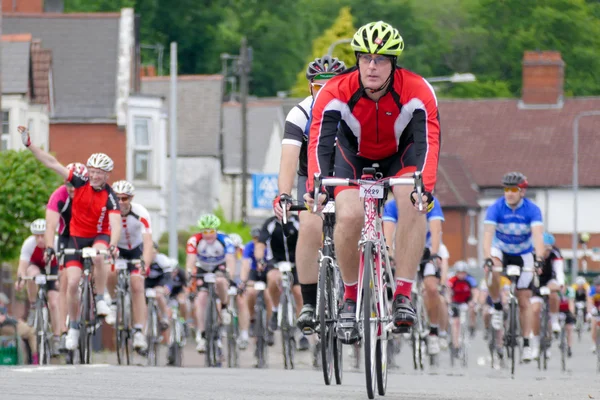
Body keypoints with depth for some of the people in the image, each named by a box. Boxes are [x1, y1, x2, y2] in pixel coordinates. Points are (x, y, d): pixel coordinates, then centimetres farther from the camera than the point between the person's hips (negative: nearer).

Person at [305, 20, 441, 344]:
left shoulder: (417, 91, -29)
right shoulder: (335, 92, -29)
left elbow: (428, 141, -36)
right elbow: (320, 142, -35)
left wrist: (426, 187, -53)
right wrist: (314, 186, -52)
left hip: (400, 154, 0)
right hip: (354, 154, 0)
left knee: (413, 204, -31)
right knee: (349, 215, -26)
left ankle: (403, 296, -25)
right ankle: (350, 300, -5)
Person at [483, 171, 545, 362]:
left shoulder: (532, 210, -21)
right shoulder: (496, 208, -21)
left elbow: (538, 235, -33)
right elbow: (488, 233, -32)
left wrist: (539, 258, -50)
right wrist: (487, 258, -48)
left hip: (523, 255, 0)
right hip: (500, 250, 0)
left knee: (524, 301, -1)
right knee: (493, 271, -36)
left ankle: (526, 344, 7)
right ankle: (497, 307, -13)